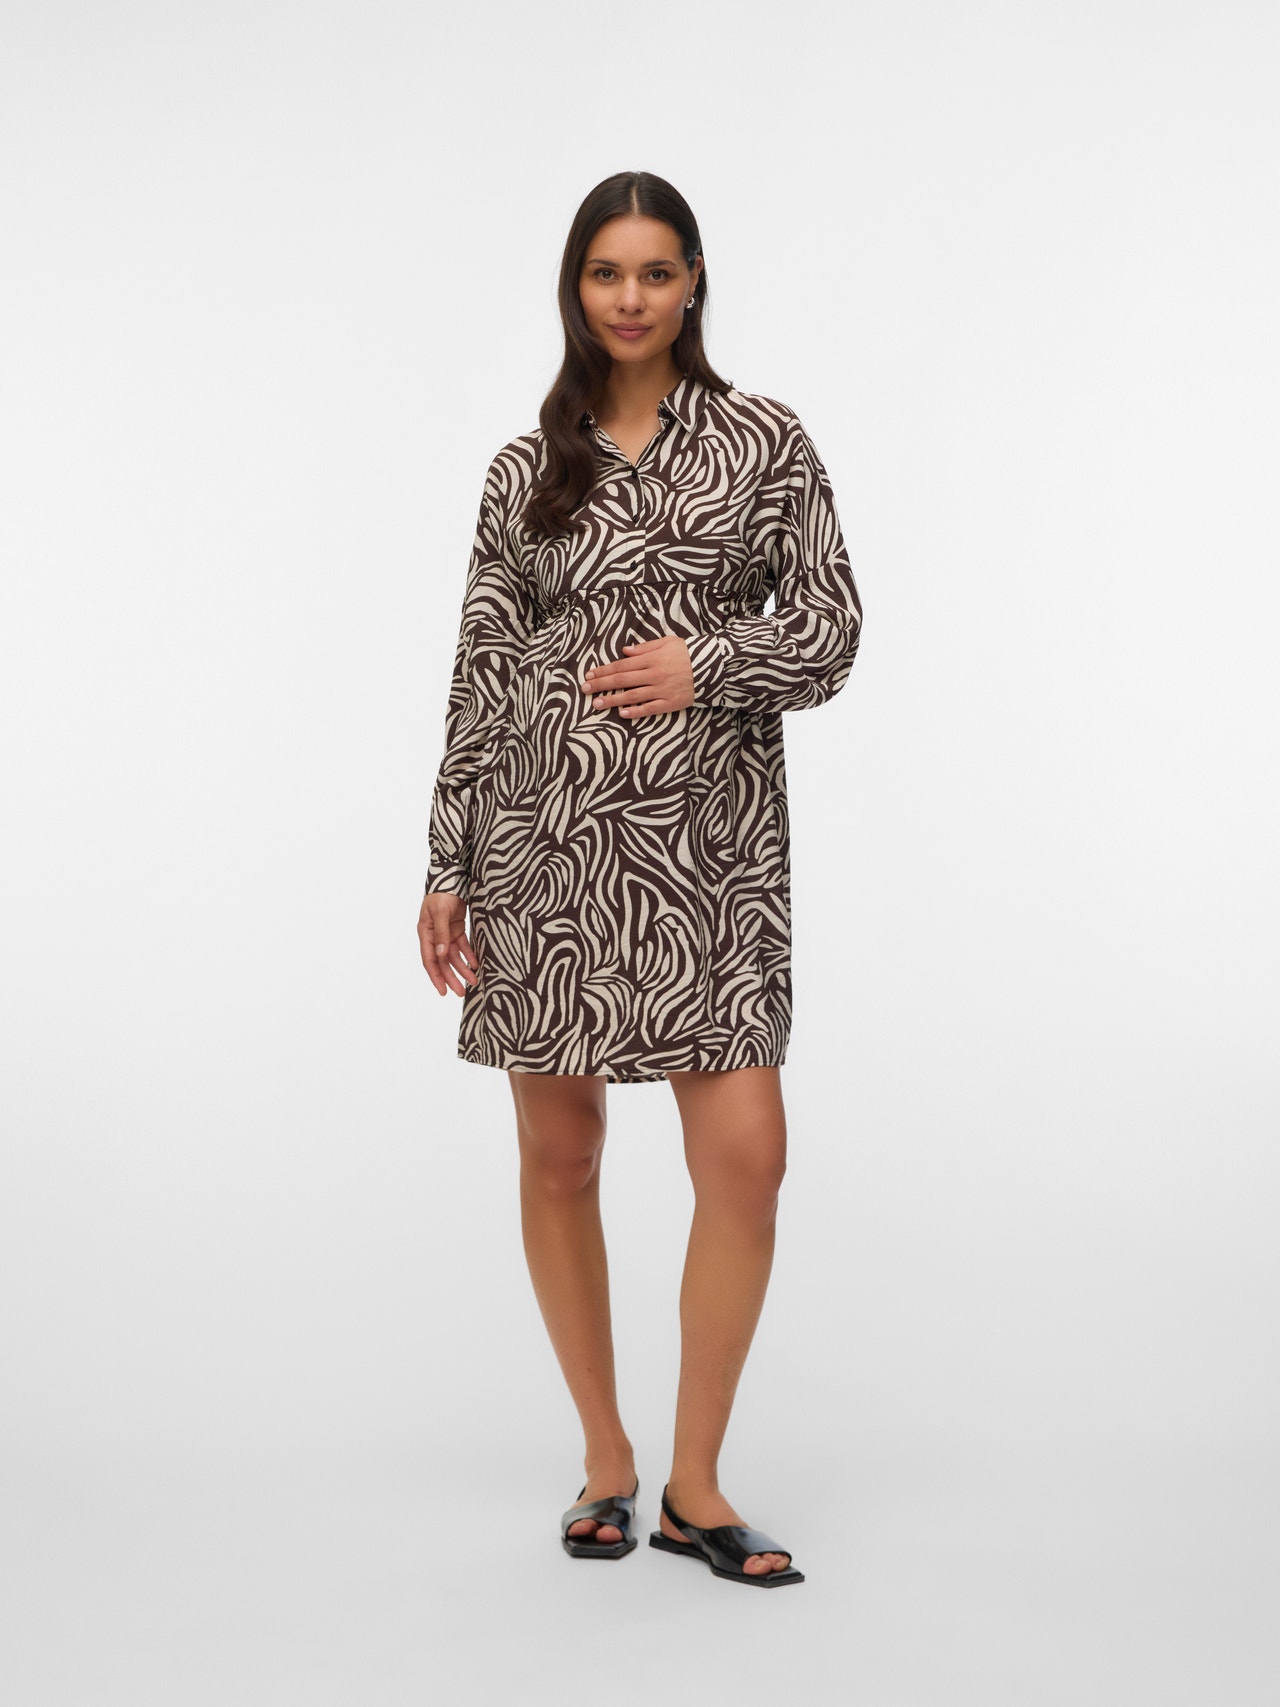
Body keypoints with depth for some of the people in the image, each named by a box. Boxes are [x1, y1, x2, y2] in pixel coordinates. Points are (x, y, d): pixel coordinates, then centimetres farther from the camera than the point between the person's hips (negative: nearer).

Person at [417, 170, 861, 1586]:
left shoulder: (764, 440, 8)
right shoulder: (527, 468, 10)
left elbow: (831, 630, 4)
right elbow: (480, 673, 8)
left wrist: (707, 663, -14)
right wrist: (445, 870, 5)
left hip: (711, 836, -1)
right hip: (547, 832, 1)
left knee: (745, 1154, -8)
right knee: (558, 1155, 6)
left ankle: (694, 1487, 9)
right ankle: (604, 1458, 25)